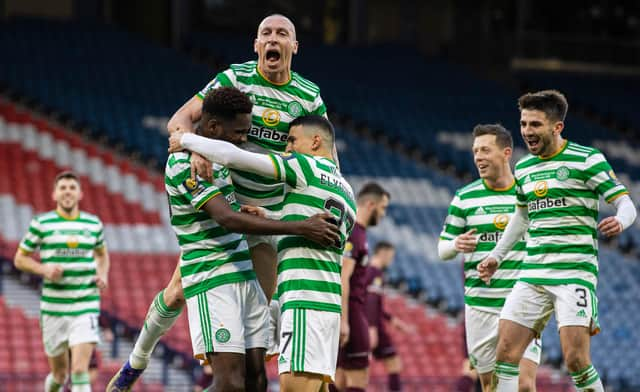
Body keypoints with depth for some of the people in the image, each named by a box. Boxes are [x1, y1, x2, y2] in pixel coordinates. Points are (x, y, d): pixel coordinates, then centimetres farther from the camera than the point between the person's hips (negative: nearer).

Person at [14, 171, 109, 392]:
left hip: (86, 306, 0)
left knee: (80, 371, -15)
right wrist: (44, 269, -12)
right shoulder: (41, 224, 0)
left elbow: (102, 254, 26)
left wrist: (103, 275, 5)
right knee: (59, 374, 10)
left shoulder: (94, 224, 8)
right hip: (53, 307, 0)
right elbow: (20, 258, 6)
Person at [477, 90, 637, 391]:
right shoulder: (523, 168, 14)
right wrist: (497, 256, 28)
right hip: (532, 274, 6)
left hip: (575, 273, -6)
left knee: (576, 360, -14)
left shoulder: (587, 159, -4)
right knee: (506, 352, -2)